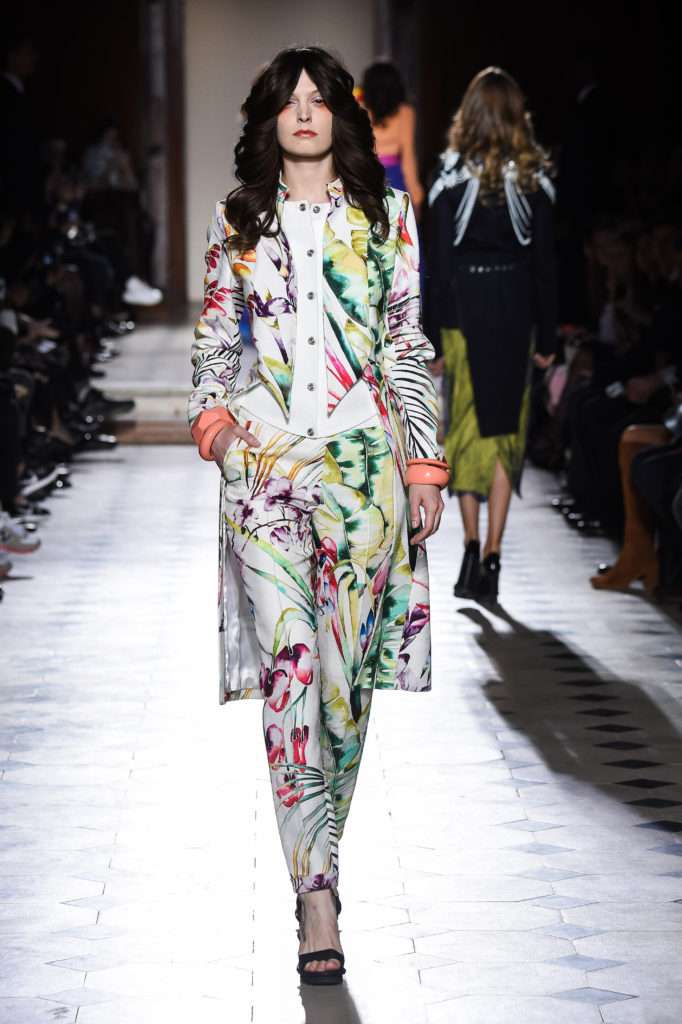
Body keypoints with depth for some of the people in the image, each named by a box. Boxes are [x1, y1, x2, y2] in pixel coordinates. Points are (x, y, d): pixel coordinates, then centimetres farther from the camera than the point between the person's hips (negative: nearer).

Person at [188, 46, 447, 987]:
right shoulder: (236, 223, 11)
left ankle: (318, 845, 19)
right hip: (263, 454, 0)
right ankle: (318, 899, -13)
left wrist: (425, 465, 4)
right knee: (287, 665, -11)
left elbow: (408, 346, 8)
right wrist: (214, 415, -5)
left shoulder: (386, 217, 9)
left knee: (348, 662, 0)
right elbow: (214, 338, 15)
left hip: (363, 452, 1)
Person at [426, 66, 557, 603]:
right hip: (516, 313, 2)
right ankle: (493, 558, 4)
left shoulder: (453, 178, -7)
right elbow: (545, 265, 2)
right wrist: (547, 337, 9)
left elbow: (439, 264, -6)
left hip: (465, 309, -1)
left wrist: (431, 338, -1)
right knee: (506, 430, 7)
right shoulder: (534, 180, -1)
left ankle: (472, 546, -1)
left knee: (467, 426, 10)